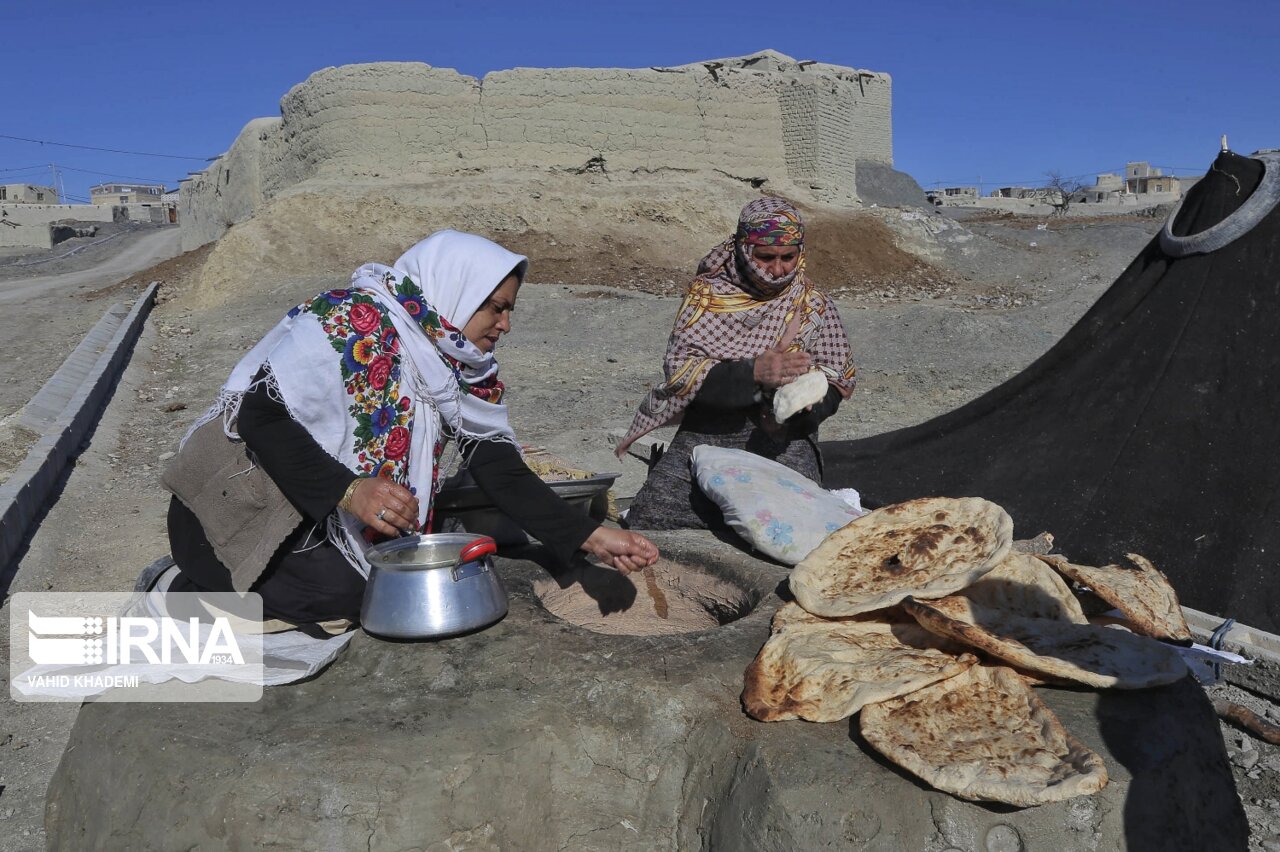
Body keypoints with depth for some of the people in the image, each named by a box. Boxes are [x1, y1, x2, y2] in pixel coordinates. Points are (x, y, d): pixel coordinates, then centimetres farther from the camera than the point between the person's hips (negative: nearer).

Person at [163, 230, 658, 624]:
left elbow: (500, 471, -3)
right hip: (237, 505, -8)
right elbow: (260, 413, -24)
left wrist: (590, 538, -11)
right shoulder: (354, 320, -23)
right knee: (343, 591, -26)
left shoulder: (467, 371, 0)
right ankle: (196, 592, -1)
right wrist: (349, 491, -35)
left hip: (323, 524, 8)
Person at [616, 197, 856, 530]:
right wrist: (755, 372, -25)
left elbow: (837, 381, 5)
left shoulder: (815, 306, 6)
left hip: (784, 437, 0)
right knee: (647, 522, -16)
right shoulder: (706, 294, 2)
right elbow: (679, 369, -10)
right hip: (706, 430, 0)